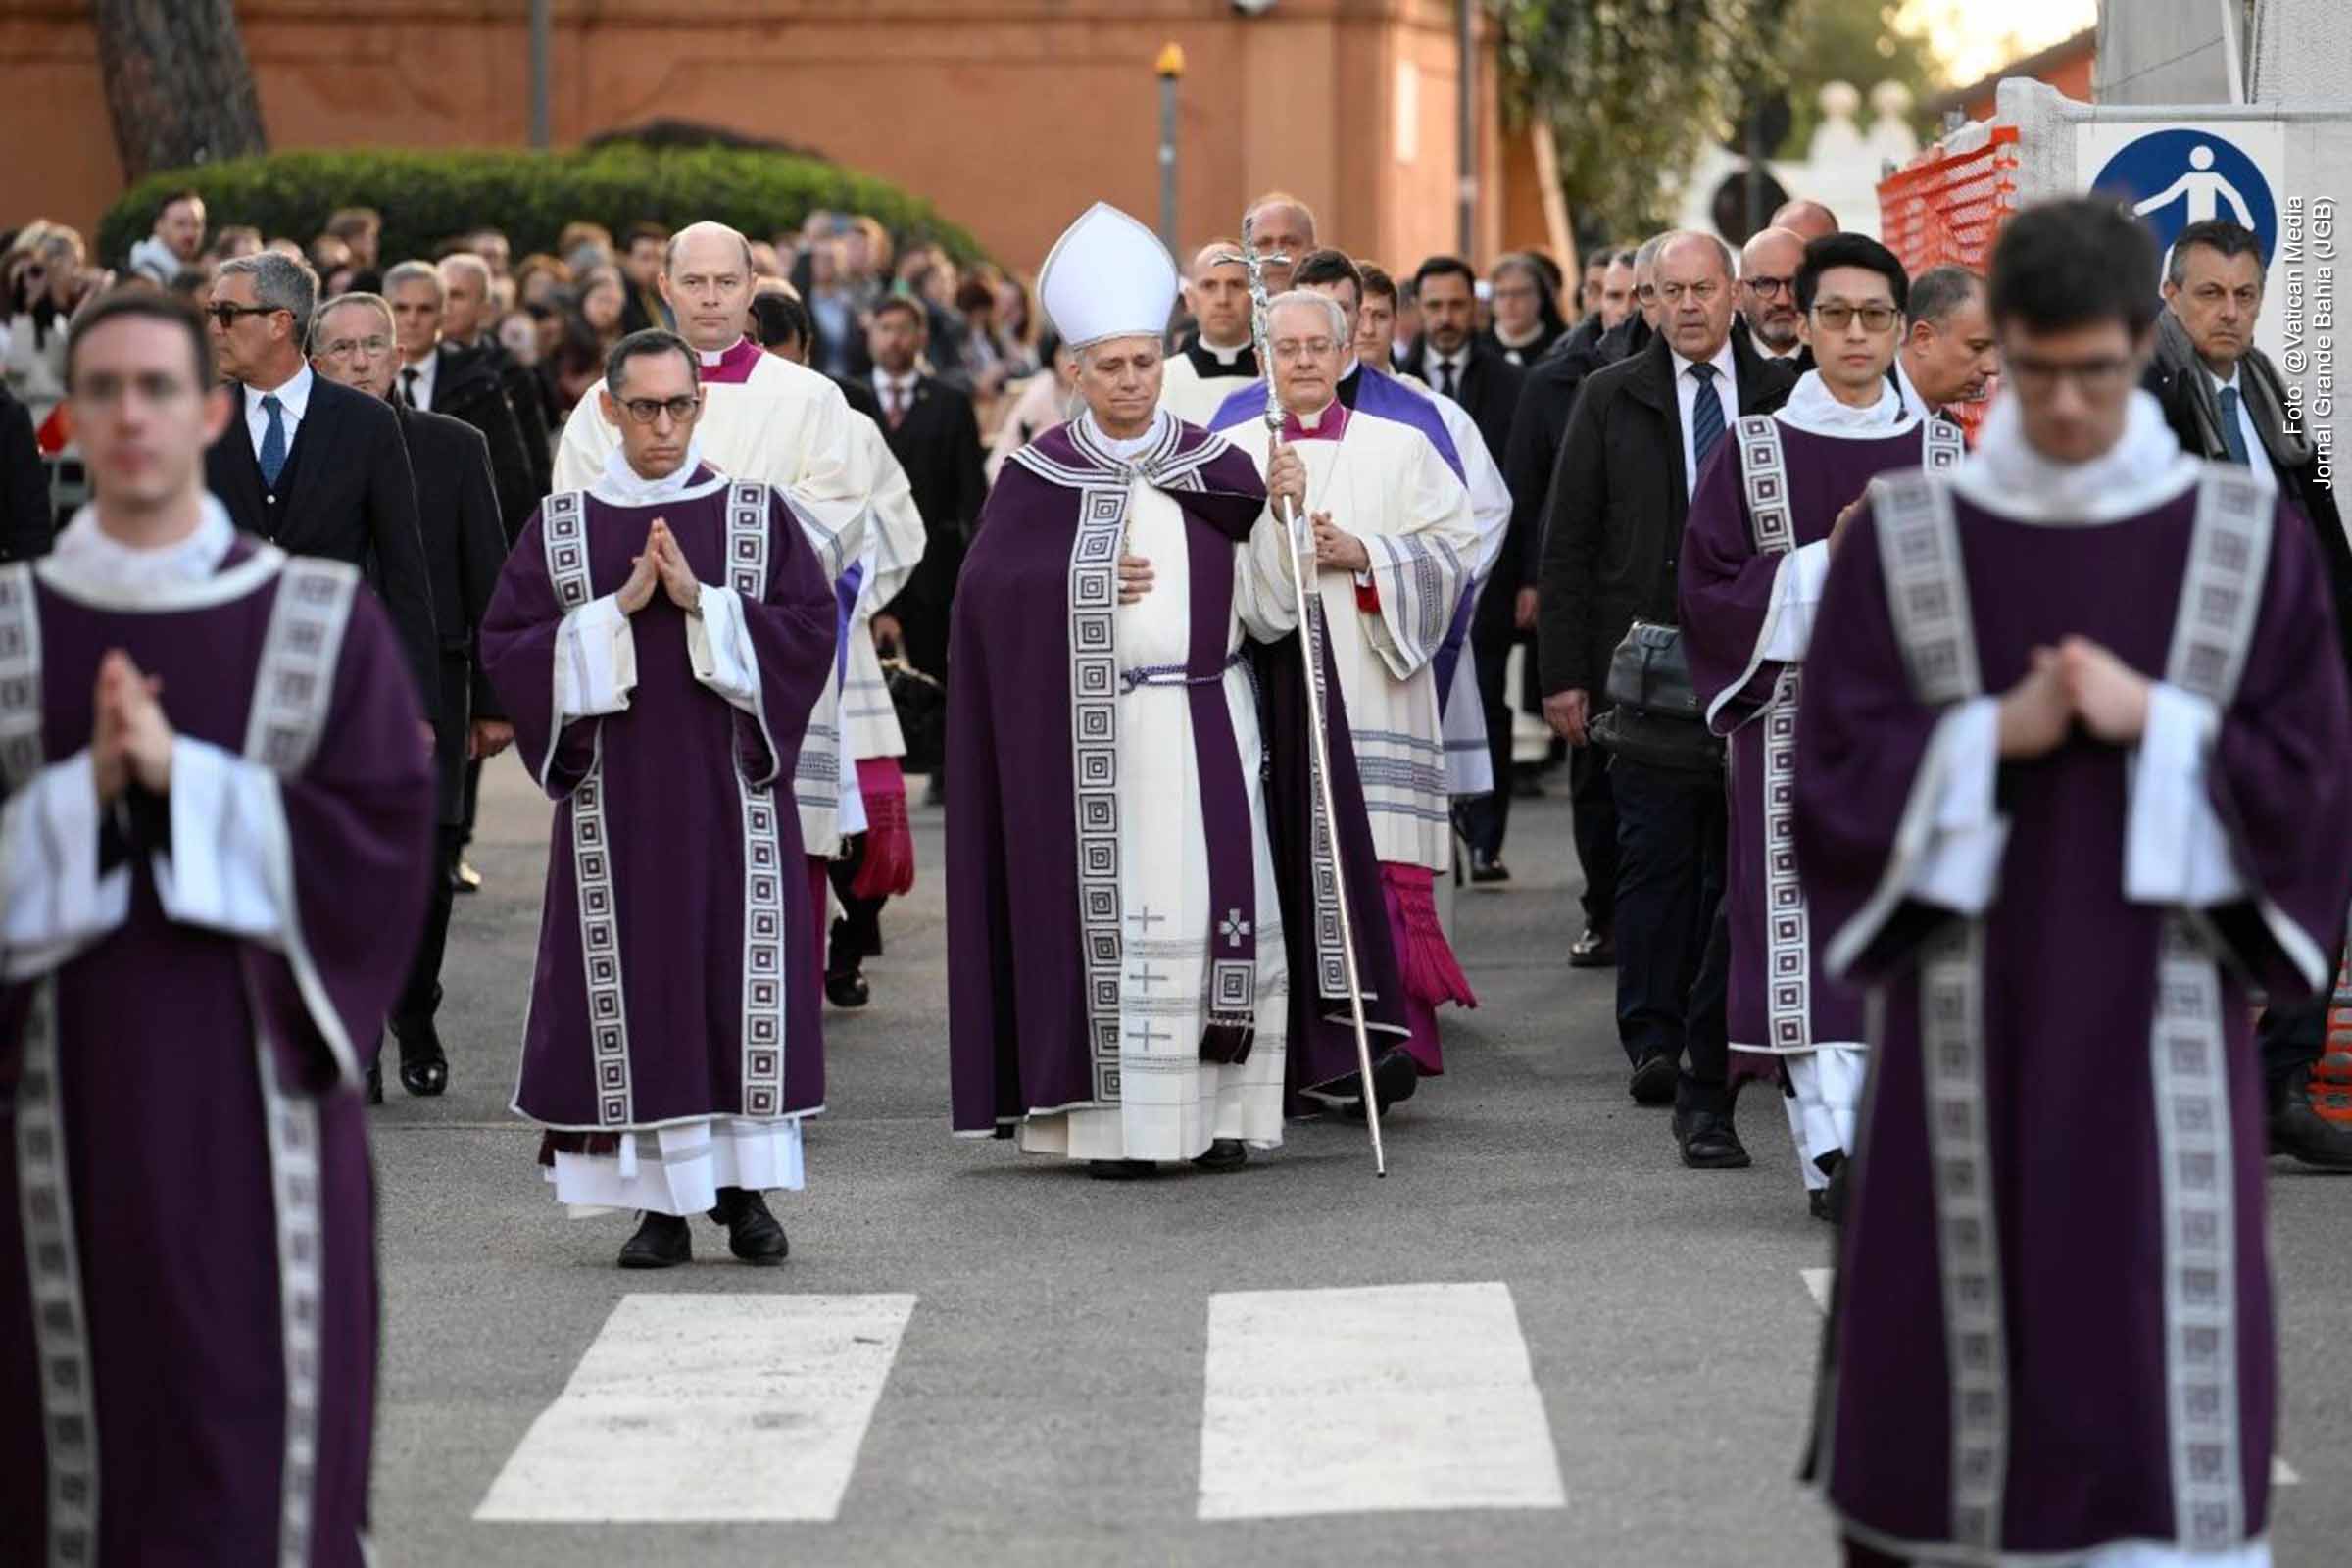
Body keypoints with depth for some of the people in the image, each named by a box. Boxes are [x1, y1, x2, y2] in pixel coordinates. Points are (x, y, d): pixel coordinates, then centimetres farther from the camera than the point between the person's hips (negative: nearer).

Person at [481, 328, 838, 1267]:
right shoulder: (561, 525, 5)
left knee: (741, 972, 0)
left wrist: (701, 602, -14)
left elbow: (814, 626, -3)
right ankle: (661, 1203, 4)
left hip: (731, 792, 0)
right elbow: (505, 647, 0)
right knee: (631, 982, -1)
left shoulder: (757, 514, 4)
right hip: (616, 792, 0)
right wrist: (619, 609, -12)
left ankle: (744, 1189, 11)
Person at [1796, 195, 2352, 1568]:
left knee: (2169, 1363, -5)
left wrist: (2154, 723, -16)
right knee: (1942, 1346, 7)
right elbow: (1836, 778, -4)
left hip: (2162, 1031, -1)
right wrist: (1995, 736, -18)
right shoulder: (1902, 541, 0)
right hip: (1967, 1024, 1)